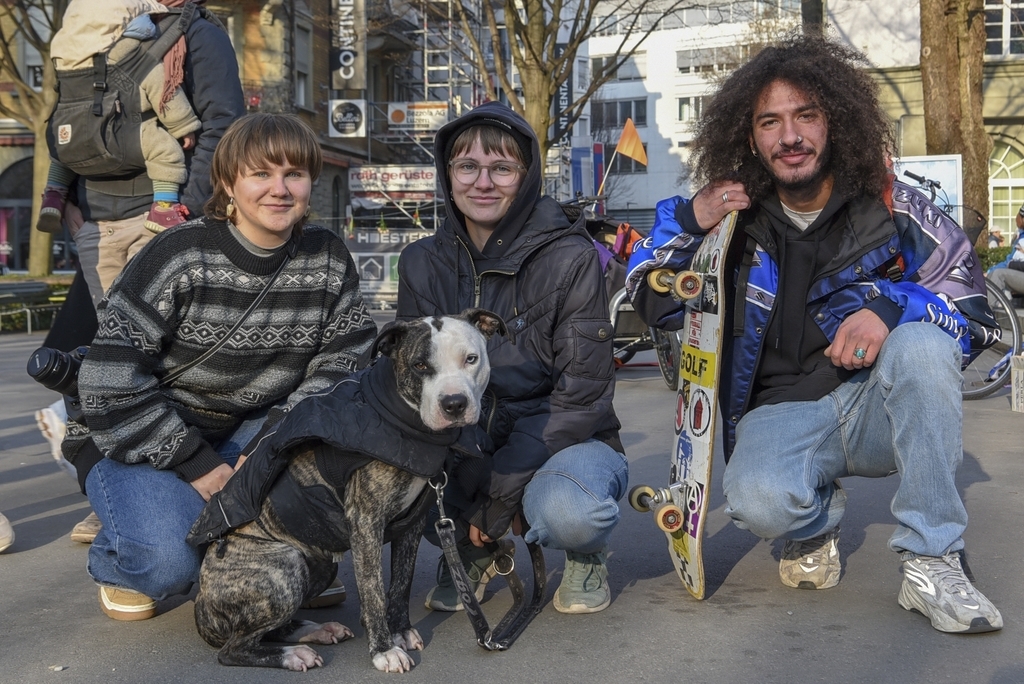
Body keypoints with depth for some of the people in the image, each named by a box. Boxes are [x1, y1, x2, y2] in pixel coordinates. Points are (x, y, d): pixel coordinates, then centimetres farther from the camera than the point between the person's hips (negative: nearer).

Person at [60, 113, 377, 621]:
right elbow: (111, 384, -21)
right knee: (170, 560, -28)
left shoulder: (329, 260, -5)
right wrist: (196, 464, -21)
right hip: (136, 441, -4)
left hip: (249, 432, 4)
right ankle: (116, 564, 11)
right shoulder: (179, 257, -20)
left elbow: (344, 360, -9)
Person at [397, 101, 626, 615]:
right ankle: (470, 549, 6)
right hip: (467, 447, 4)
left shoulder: (571, 259, -13)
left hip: (564, 439, -3)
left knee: (565, 512, -37)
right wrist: (471, 494, -19)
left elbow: (582, 395, -15)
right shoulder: (422, 263, 0)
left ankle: (586, 555, 2)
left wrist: (498, 493, -20)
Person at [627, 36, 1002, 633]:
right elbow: (650, 302, 6)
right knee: (758, 501, -33)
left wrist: (889, 305, -26)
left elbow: (975, 307, -5)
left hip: (877, 406, 1)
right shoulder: (735, 219, 1)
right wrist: (688, 222, -12)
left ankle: (932, 563, -23)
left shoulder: (893, 208, -2)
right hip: (782, 413, 0)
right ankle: (818, 521, 7)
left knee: (922, 344, -32)